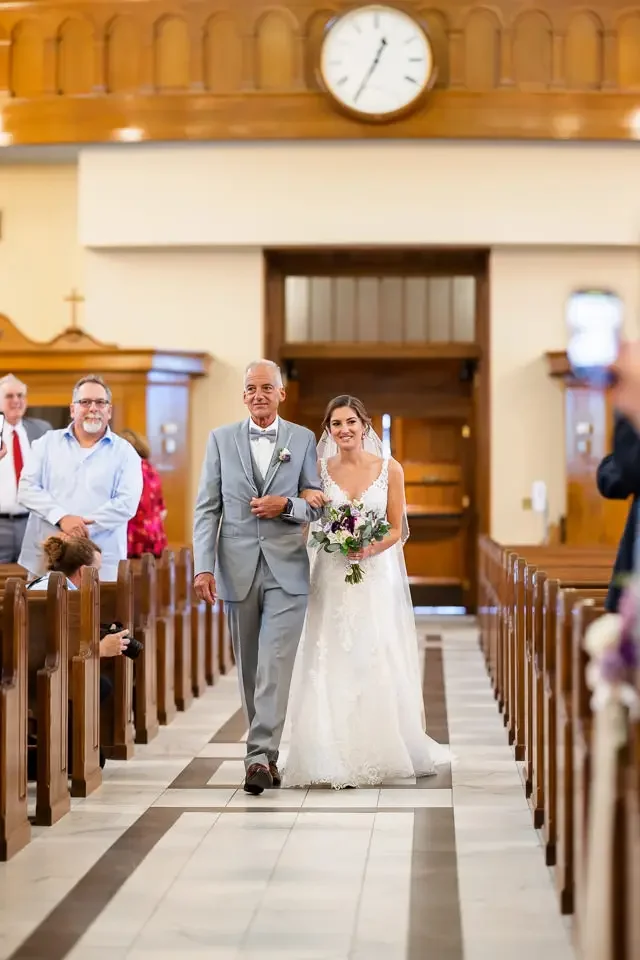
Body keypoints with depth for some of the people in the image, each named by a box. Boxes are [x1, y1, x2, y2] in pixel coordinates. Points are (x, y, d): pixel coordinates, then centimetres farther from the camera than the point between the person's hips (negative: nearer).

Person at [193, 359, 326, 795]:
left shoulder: (303, 439, 5)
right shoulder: (221, 439, 6)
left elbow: (318, 505, 7)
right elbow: (207, 508, 3)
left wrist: (286, 505, -14)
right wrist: (204, 566, -6)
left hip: (286, 569, -2)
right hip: (238, 570, 2)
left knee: (276, 665, -12)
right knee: (250, 668, 9)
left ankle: (261, 756, -14)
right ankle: (266, 754, 20)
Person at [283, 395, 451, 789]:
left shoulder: (390, 469, 0)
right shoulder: (320, 471, 3)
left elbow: (397, 529, 2)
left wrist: (370, 548, -15)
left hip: (377, 576, 0)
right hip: (332, 578, 1)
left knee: (379, 664, -1)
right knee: (333, 665, -3)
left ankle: (382, 751, 11)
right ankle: (338, 758, 3)